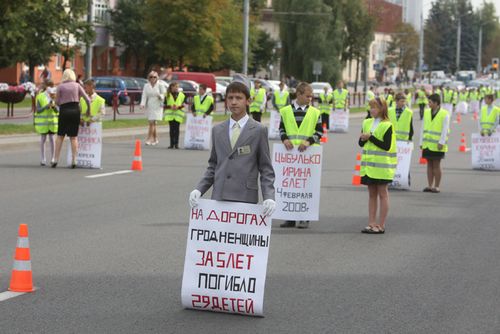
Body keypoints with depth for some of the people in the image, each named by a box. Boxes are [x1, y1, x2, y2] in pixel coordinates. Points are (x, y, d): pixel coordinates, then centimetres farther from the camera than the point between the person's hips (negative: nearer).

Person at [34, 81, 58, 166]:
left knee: (52, 139, -1)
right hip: (42, 120, -2)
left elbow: (57, 111, 3)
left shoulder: (54, 96, 4)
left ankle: (52, 159, 6)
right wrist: (47, 106, -19)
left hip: (52, 120, 2)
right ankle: (42, 159, 10)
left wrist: (54, 106, -18)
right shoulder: (40, 97, -4)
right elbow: (38, 110, -7)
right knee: (43, 139, 3)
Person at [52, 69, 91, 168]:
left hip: (64, 111, -1)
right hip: (75, 111, 1)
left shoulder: (60, 87, -1)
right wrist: (88, 110, 14)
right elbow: (87, 99, 0)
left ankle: (55, 159, 4)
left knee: (60, 136, 7)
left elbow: (57, 102, 0)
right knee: (74, 137, 6)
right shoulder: (77, 85, 3)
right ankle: (74, 160, 1)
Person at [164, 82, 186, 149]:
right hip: (170, 114, 0)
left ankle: (176, 143, 1)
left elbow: (184, 104, 6)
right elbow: (164, 105, 4)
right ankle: (172, 143, 5)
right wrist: (170, 107, -14)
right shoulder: (167, 95, 5)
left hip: (178, 114, 0)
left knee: (177, 129, -3)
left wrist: (178, 107, -12)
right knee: (171, 129, 2)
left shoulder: (181, 95, 7)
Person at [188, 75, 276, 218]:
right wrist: (199, 189, 4)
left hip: (246, 198, -3)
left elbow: (266, 169, 3)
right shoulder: (217, 130, 14)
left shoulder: (258, 131, 3)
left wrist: (269, 197, -11)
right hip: (219, 197, 3)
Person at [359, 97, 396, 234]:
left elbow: (386, 146, -16)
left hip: (382, 165, -6)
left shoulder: (387, 125, -9)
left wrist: (370, 137, -18)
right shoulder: (367, 123, 10)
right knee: (372, 194, 9)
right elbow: (360, 143, 11)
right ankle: (372, 223, 13)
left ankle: (381, 225, 2)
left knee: (382, 194, 0)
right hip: (369, 164, 6)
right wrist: (363, 139, -11)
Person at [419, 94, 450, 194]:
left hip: (437, 145, -5)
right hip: (427, 144, 5)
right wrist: (421, 142, 11)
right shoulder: (426, 112, 11)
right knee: (429, 164, 8)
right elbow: (423, 128, 14)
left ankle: (436, 186, 5)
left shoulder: (444, 114, -6)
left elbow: (445, 130, -10)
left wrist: (441, 142, -17)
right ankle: (429, 185, 12)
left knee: (436, 165, -1)